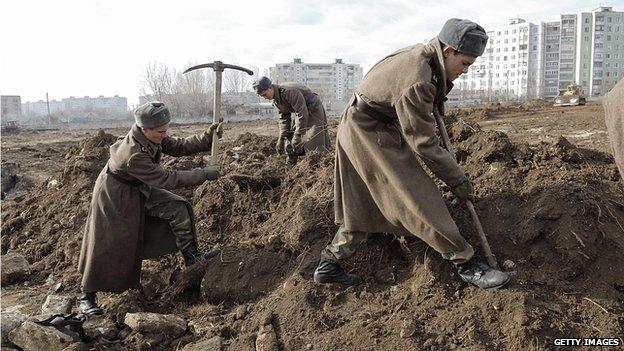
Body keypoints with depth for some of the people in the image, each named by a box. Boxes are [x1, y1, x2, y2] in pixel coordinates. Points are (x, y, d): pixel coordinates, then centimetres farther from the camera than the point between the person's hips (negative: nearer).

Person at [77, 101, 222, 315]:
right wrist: (204, 175, -28)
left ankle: (191, 255, 11)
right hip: (115, 196, -8)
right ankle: (86, 296, 13)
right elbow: (166, 179, -33)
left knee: (178, 208, -1)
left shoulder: (151, 137, -16)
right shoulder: (134, 156, -39)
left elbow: (178, 147, -4)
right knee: (106, 248, -2)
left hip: (139, 189, 8)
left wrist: (207, 138, -18)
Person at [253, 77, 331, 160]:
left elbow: (302, 114, -31)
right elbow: (284, 118, 6)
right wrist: (281, 139, -3)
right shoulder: (276, 99, -2)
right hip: (301, 113, 9)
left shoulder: (289, 91, -31)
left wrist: (297, 138, -29)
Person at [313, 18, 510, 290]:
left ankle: (328, 265, 19)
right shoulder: (416, 80, -29)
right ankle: (466, 264, -1)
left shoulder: (424, 54, 1)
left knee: (363, 206, 14)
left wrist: (437, 99, 13)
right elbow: (423, 142, -24)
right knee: (419, 199, -8)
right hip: (371, 135, -10)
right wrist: (456, 179, -16)